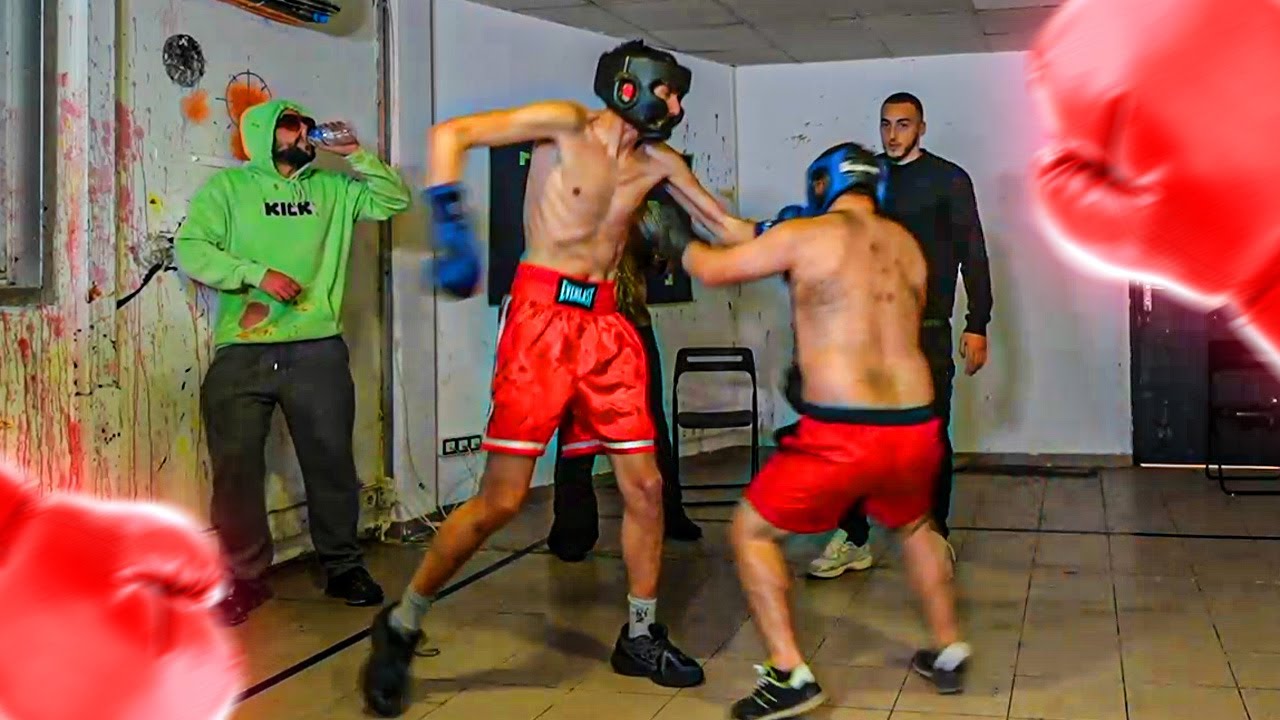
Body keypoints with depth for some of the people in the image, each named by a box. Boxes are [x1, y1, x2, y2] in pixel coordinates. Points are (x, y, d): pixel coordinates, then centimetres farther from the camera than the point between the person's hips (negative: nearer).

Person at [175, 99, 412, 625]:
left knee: (331, 461, 6)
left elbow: (397, 200, 14)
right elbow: (190, 249, -3)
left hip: (317, 350, 2)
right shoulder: (228, 186, 6)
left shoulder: (332, 188, 15)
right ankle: (246, 578, 12)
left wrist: (355, 155, 4)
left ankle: (343, 566, 21)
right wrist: (257, 273, -14)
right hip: (242, 351, -2)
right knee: (236, 466, -2)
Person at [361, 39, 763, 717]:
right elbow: (451, 133, -15)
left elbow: (724, 224, 23)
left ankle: (640, 637, 24)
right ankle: (400, 626, 11)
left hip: (604, 322, 7)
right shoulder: (567, 124, -6)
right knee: (502, 498, -8)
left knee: (645, 486, 6)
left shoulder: (658, 162, 11)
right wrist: (450, 221, -28)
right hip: (542, 313, -6)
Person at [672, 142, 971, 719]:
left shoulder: (804, 236, -1)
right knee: (915, 526, 36)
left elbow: (713, 269, 8)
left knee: (752, 532, 13)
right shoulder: (906, 244, 15)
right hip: (916, 427, 6)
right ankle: (948, 653, 37)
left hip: (841, 434, -6)